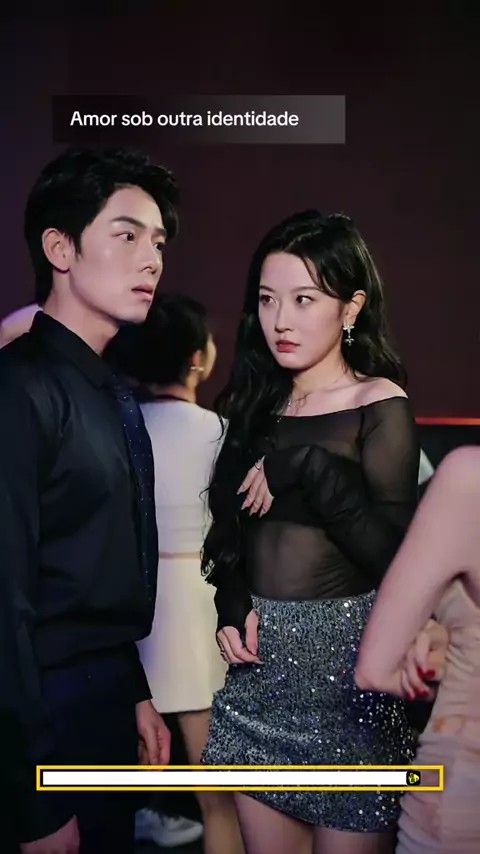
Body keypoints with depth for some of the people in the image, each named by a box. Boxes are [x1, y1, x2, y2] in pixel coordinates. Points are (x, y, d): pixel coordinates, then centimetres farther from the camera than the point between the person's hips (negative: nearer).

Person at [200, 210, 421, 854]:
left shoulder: (380, 406, -7)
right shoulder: (259, 405, 9)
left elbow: (391, 553, -16)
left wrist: (305, 469, -20)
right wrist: (233, 607, -1)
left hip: (343, 653, -5)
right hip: (260, 656, 5)